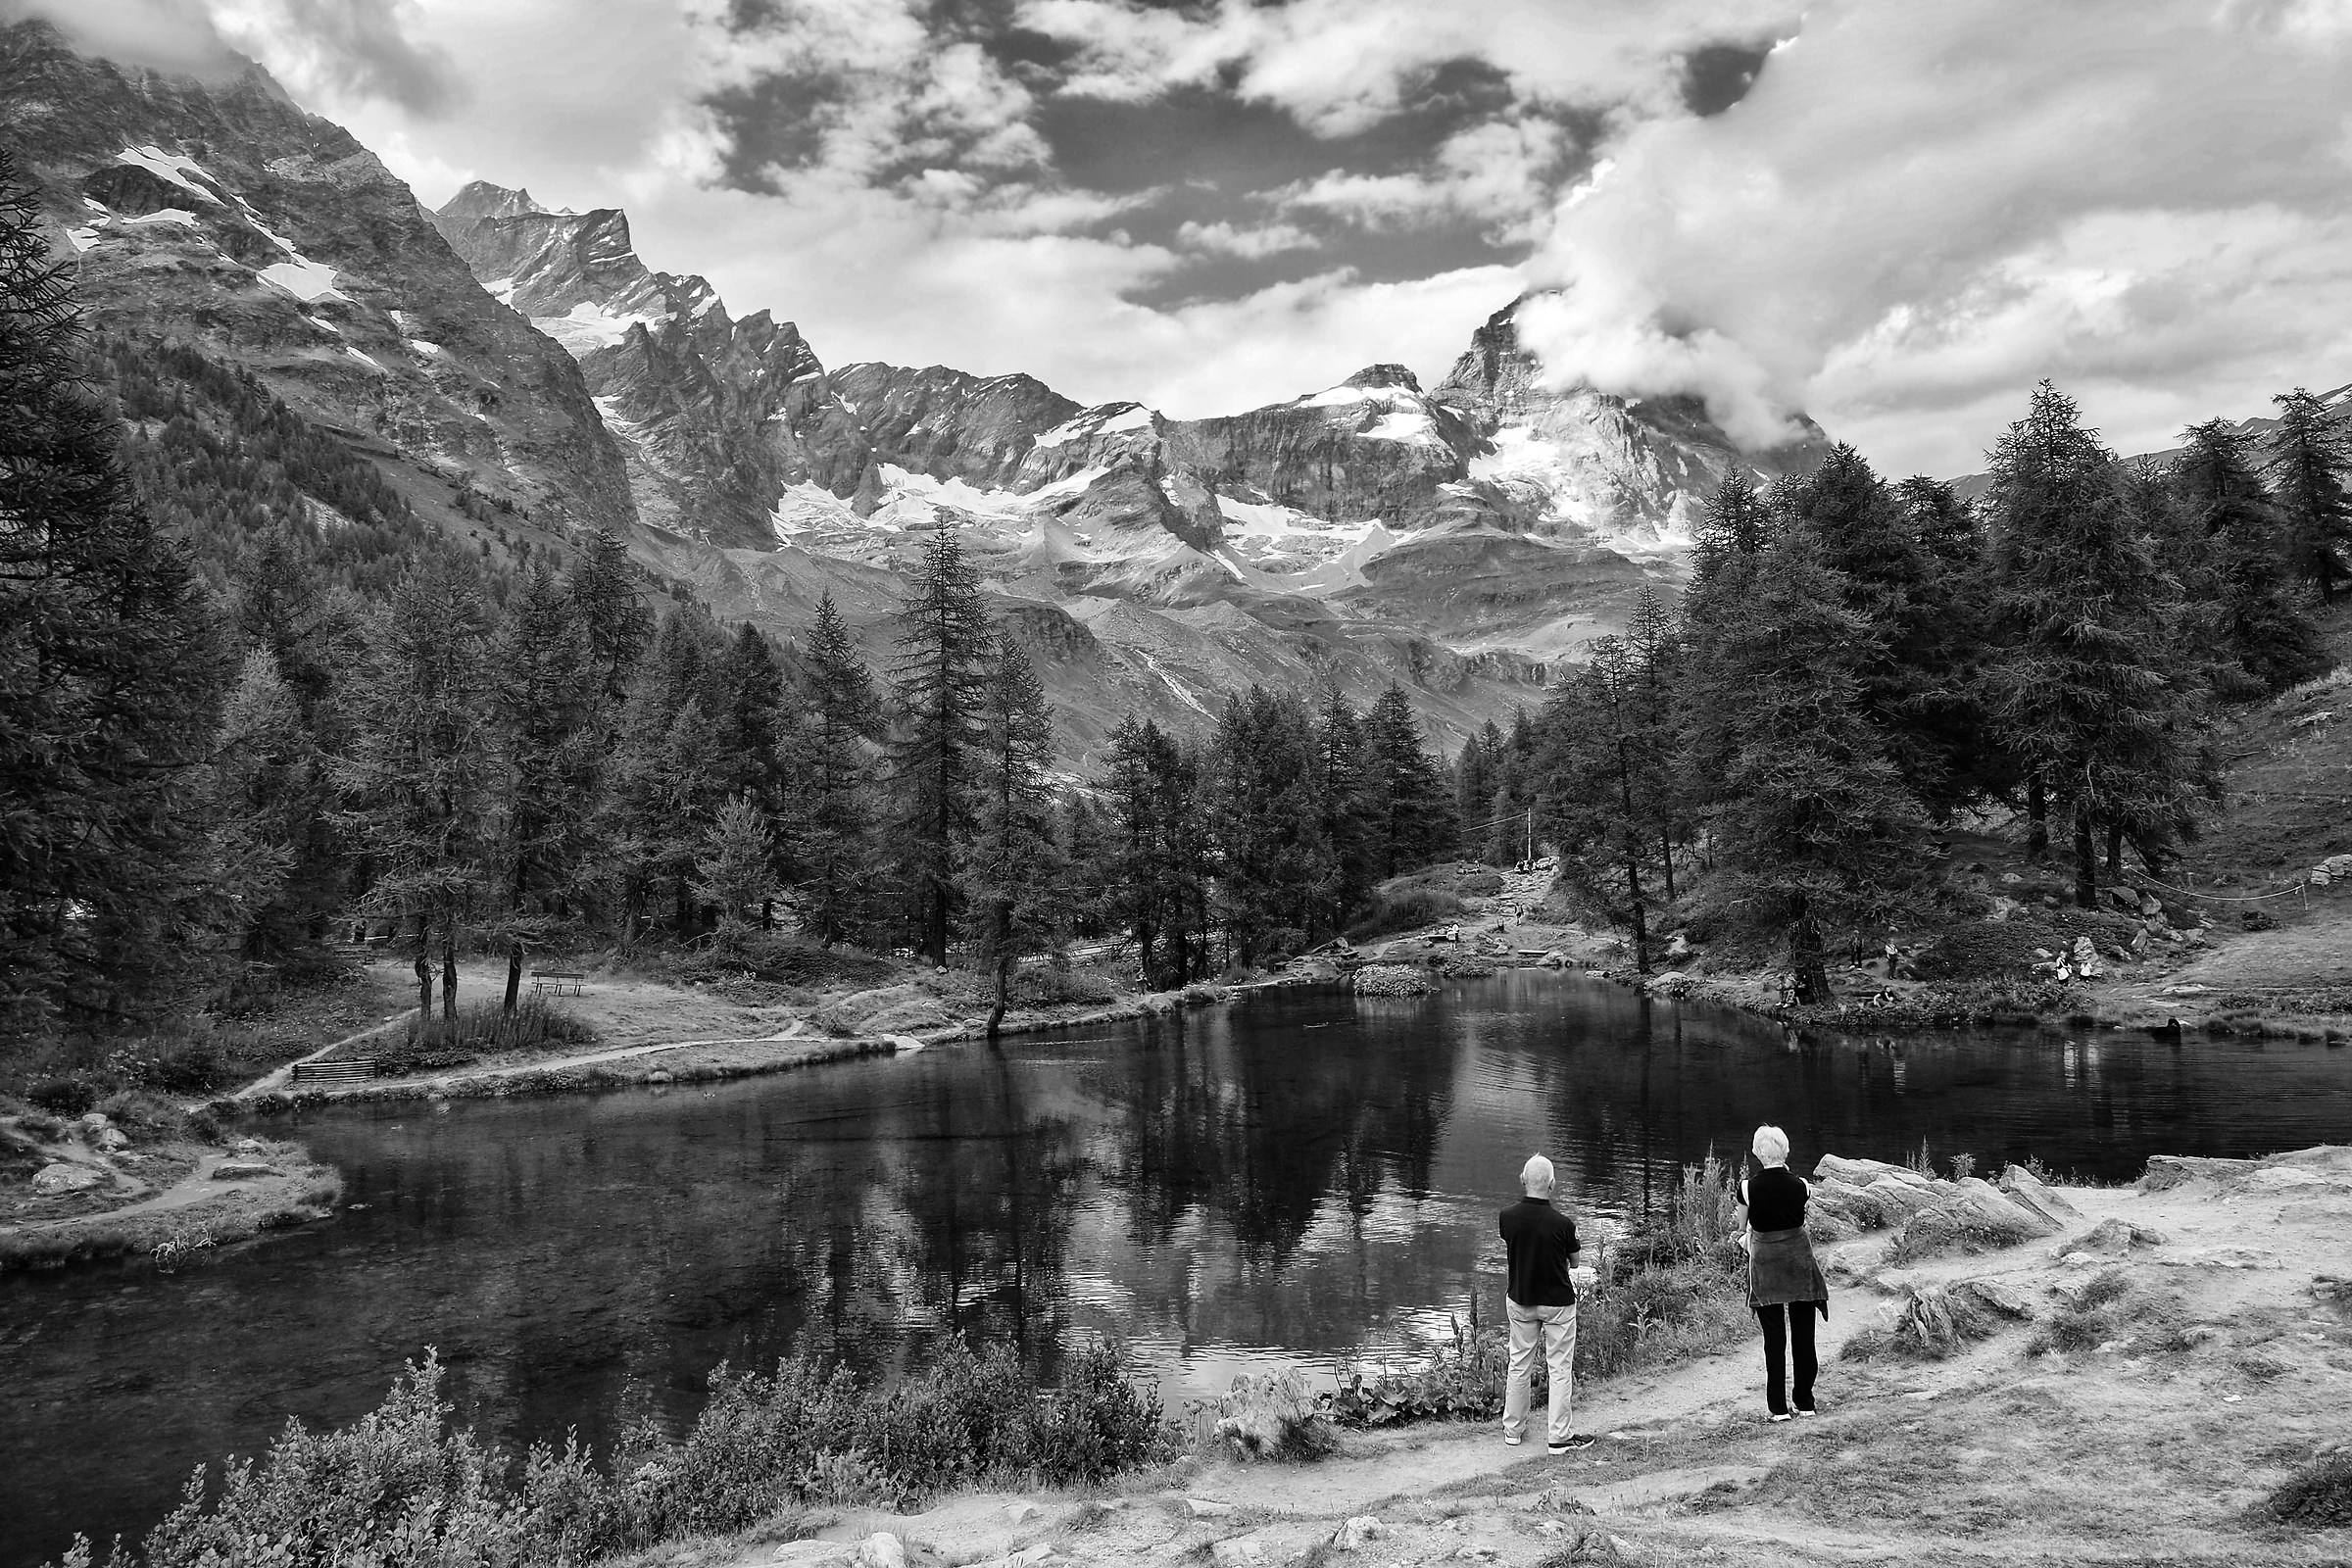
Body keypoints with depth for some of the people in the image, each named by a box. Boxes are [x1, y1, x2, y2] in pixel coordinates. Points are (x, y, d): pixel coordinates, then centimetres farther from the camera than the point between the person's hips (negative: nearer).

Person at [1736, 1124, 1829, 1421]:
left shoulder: (1748, 1187, -12)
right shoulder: (1800, 1185, -9)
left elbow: (1743, 1224, 1)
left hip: (1765, 1263, -1)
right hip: (1798, 1258, 1)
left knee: (1774, 1336, 5)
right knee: (1803, 1334, 12)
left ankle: (1778, 1407, 7)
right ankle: (1805, 1402, 20)